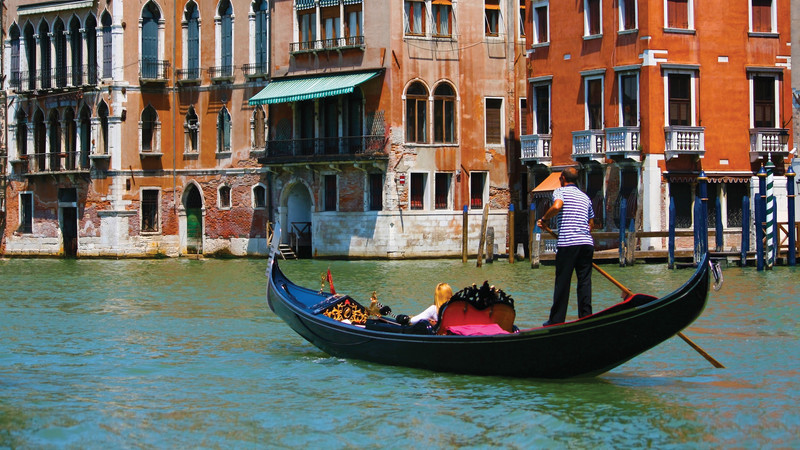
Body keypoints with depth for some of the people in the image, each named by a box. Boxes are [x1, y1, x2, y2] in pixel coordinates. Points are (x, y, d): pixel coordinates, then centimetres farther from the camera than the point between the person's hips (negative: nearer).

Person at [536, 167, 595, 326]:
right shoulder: (585, 197, 22)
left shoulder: (560, 191, 3)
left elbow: (557, 206, -19)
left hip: (567, 244, -5)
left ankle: (557, 320, 2)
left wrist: (544, 219, -4)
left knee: (562, 282, -1)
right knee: (585, 281, 7)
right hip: (587, 243, 5)